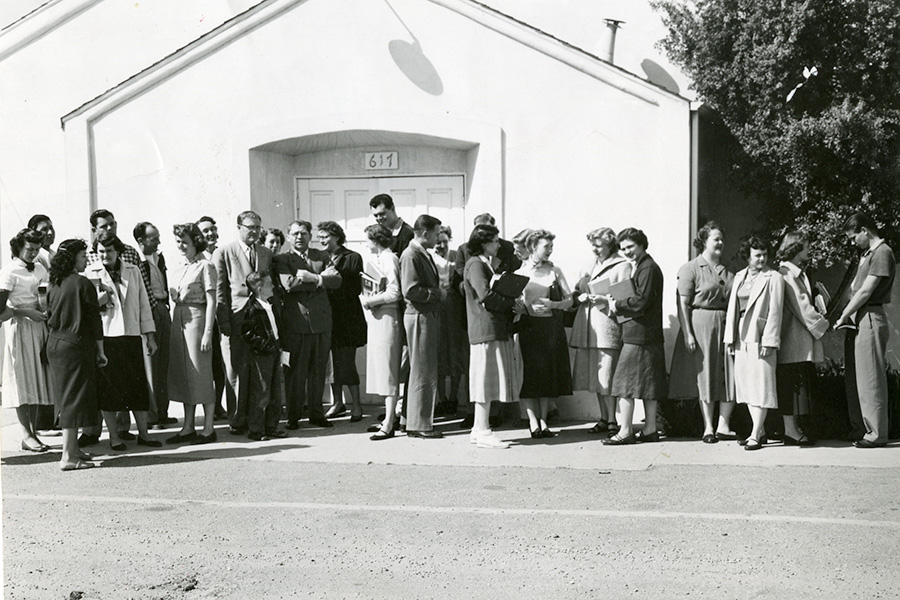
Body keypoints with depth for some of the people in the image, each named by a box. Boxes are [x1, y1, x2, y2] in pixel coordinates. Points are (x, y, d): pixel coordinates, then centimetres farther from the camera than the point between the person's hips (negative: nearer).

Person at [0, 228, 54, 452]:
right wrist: (26, 312, -18)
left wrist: (46, 308, -6)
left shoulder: (40, 269, 13)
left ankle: (34, 432, 13)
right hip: (19, 328, -6)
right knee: (22, 382, -4)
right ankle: (27, 436, -1)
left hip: (39, 327, 6)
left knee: (36, 381, 7)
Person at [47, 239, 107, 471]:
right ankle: (68, 456, -5)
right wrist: (100, 351, -4)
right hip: (76, 345, -8)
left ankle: (72, 447, 24)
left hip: (54, 344, 8)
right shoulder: (82, 284, -11)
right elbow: (94, 319, -10)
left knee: (66, 398, 15)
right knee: (75, 398, -5)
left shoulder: (54, 286, 9)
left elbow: (52, 315, 14)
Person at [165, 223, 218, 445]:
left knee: (201, 373, -4)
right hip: (178, 320, 8)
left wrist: (208, 332, -16)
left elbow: (211, 302, -11)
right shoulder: (179, 269, 16)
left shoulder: (205, 266, -6)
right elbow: (175, 298, 16)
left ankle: (208, 429, 3)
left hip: (196, 319, -7)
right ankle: (188, 427, 16)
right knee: (182, 373, 9)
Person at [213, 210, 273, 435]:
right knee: (235, 372, -2)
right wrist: (223, 322, -7)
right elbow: (218, 290, 1)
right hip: (235, 319, -3)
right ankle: (237, 420, 6)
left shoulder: (266, 254, 18)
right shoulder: (223, 253, 5)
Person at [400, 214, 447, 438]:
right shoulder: (410, 256, -14)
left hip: (430, 316, 10)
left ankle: (421, 420, 24)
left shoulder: (424, 254, 17)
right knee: (422, 373, -4)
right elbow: (410, 291, -23)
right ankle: (418, 424, 5)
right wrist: (437, 293, -14)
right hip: (419, 317, -10)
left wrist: (439, 292, 7)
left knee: (428, 371, 15)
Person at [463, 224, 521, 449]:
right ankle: (482, 432, -4)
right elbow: (485, 295, -21)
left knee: (489, 380, 10)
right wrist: (511, 302, -10)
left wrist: (511, 304, 4)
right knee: (486, 378, -7)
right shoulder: (475, 264, -9)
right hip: (486, 330, -10)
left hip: (497, 329, 10)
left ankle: (479, 429, 15)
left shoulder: (487, 264, 23)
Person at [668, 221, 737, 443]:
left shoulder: (728, 272, 15)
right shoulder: (690, 268, -2)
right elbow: (683, 305, -8)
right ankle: (708, 427, 10)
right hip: (701, 326, -5)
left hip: (726, 326, 5)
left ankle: (723, 426, 10)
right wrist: (688, 334, -14)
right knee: (705, 375, 1)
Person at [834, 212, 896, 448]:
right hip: (857, 319, 9)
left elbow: (866, 291, -15)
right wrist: (845, 316, 10)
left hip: (870, 318, -9)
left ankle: (876, 433, -2)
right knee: (853, 376, 12)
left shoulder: (882, 252, -11)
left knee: (870, 377, -7)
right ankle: (860, 428, 20)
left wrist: (843, 317, -10)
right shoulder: (866, 253, 18)